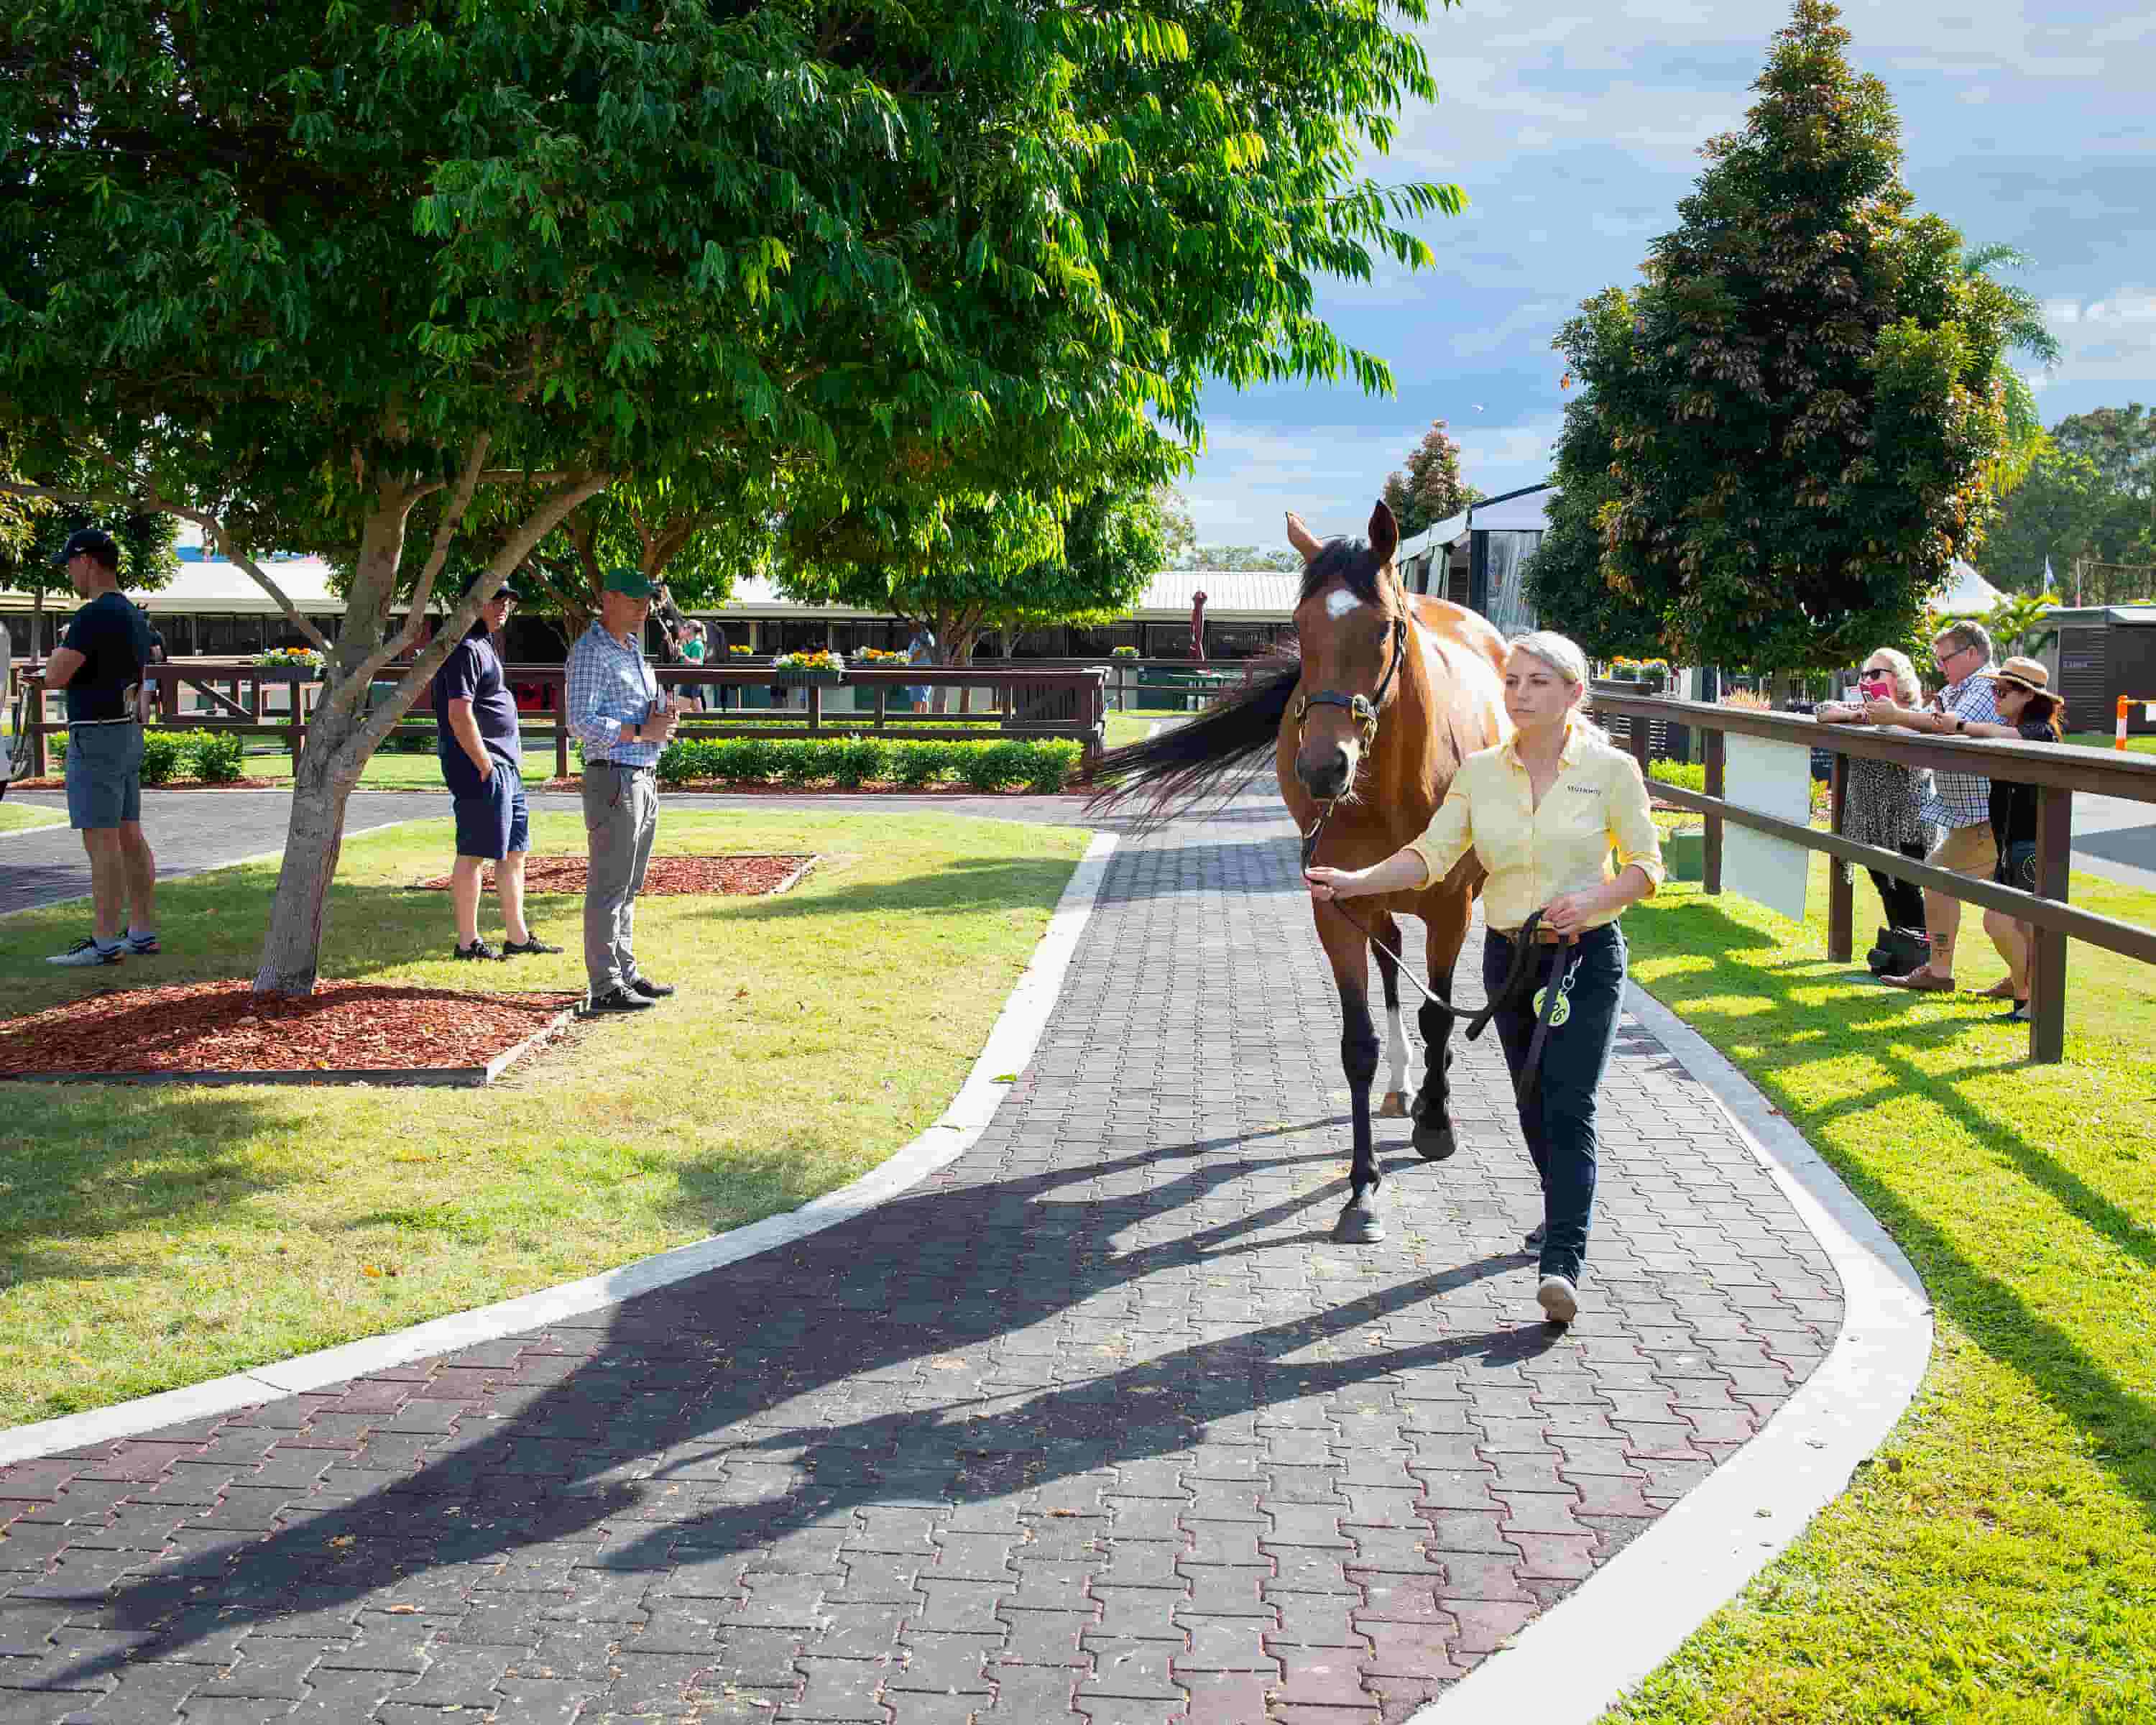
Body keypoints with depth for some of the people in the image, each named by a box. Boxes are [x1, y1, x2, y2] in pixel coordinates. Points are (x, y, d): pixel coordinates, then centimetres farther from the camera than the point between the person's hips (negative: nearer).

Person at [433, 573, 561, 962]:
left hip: (506, 769, 11)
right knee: (473, 854, -4)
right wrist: (485, 767, -19)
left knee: (514, 852, 14)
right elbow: (459, 715, -22)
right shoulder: (465, 649, -14)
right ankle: (467, 942, 3)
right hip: (483, 771, -11)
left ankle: (517, 937, 22)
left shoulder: (484, 645, 19)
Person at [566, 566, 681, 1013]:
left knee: (628, 887, 14)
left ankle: (626, 972, 22)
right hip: (613, 779, -9)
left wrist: (665, 716, 3)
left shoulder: (634, 650, 18)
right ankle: (605, 988, -6)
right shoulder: (590, 651, -10)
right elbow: (581, 721, -19)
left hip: (643, 779, 9)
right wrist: (642, 732, -17)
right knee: (608, 887, -7)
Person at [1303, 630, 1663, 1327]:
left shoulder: (1611, 770, -7)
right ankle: (1566, 1209, 41)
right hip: (1509, 956, 4)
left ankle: (1563, 1264, -17)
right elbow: (1429, 855, -4)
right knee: (1533, 1105, 16)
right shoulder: (1480, 772, 1)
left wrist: (1592, 899, -21)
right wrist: (1355, 881, -19)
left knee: (1569, 1108, -13)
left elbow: (1647, 866, -2)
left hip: (1588, 958, -4)